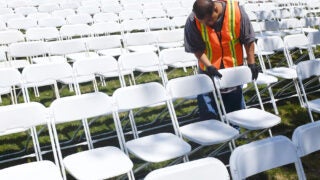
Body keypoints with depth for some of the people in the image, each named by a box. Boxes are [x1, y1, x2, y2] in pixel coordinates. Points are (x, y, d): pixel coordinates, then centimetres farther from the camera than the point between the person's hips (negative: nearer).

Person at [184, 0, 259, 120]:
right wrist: (209, 66, -25)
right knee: (208, 115, 3)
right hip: (209, 72, -1)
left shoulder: (236, 11, -19)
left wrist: (251, 63, -4)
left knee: (235, 110, 17)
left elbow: (248, 40, -7)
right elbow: (197, 48, -12)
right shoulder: (193, 21, -20)